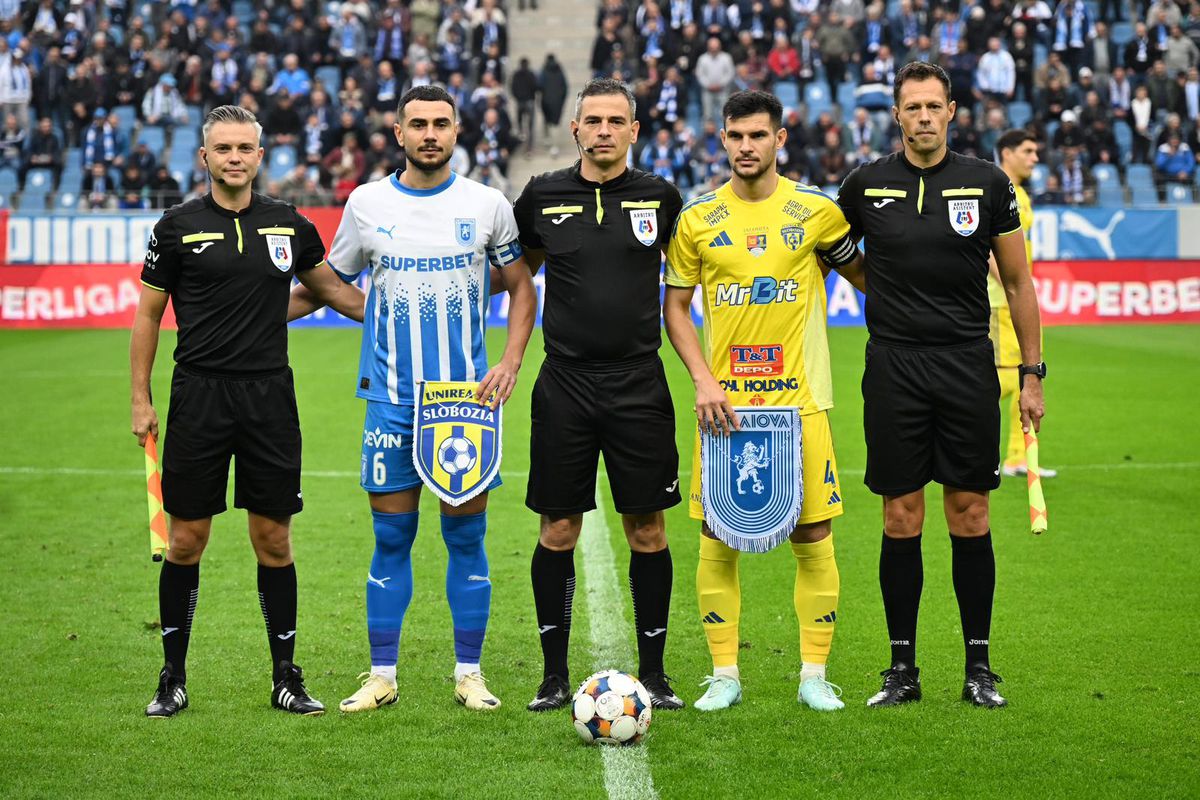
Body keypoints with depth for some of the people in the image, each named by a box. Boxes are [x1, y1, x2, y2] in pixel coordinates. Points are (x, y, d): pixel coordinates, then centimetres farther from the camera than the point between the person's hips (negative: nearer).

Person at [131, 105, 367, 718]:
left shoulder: (289, 225, 7)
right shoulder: (178, 226, 0)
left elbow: (330, 288, 23)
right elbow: (147, 315, 5)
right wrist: (140, 400, 1)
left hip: (269, 397, 2)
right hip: (199, 397, -2)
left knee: (273, 540, 3)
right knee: (186, 540, 1)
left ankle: (286, 676, 12)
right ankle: (173, 678, 13)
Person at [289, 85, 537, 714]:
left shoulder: (487, 205, 2)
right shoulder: (366, 204, 3)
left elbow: (521, 287, 11)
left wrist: (510, 364, -2)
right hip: (392, 398, 0)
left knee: (466, 537, 3)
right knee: (390, 539, 3)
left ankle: (469, 673, 13)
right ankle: (381, 675, 12)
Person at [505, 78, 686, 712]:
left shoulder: (659, 197, 2)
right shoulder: (543, 196, 3)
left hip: (639, 386, 0)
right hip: (564, 386, 0)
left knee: (647, 530, 2)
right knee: (558, 530, 3)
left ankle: (652, 672, 13)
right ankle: (554, 674, 13)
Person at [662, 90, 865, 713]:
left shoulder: (815, 211, 1)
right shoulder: (698, 219, 3)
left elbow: (861, 273, 16)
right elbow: (675, 307, 7)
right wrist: (703, 380, -4)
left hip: (800, 401, -1)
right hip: (725, 402, 1)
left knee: (813, 535, 0)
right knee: (716, 538, 1)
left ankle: (814, 674, 10)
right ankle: (724, 674, 11)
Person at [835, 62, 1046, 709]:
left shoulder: (987, 183, 2)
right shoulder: (866, 185, 2)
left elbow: (1017, 281, 7)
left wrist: (1032, 373, 5)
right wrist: (882, 295, 8)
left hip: (968, 365, 0)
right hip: (894, 369, 0)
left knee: (969, 515, 2)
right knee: (901, 517, 1)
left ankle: (978, 667, 10)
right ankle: (902, 669, 10)